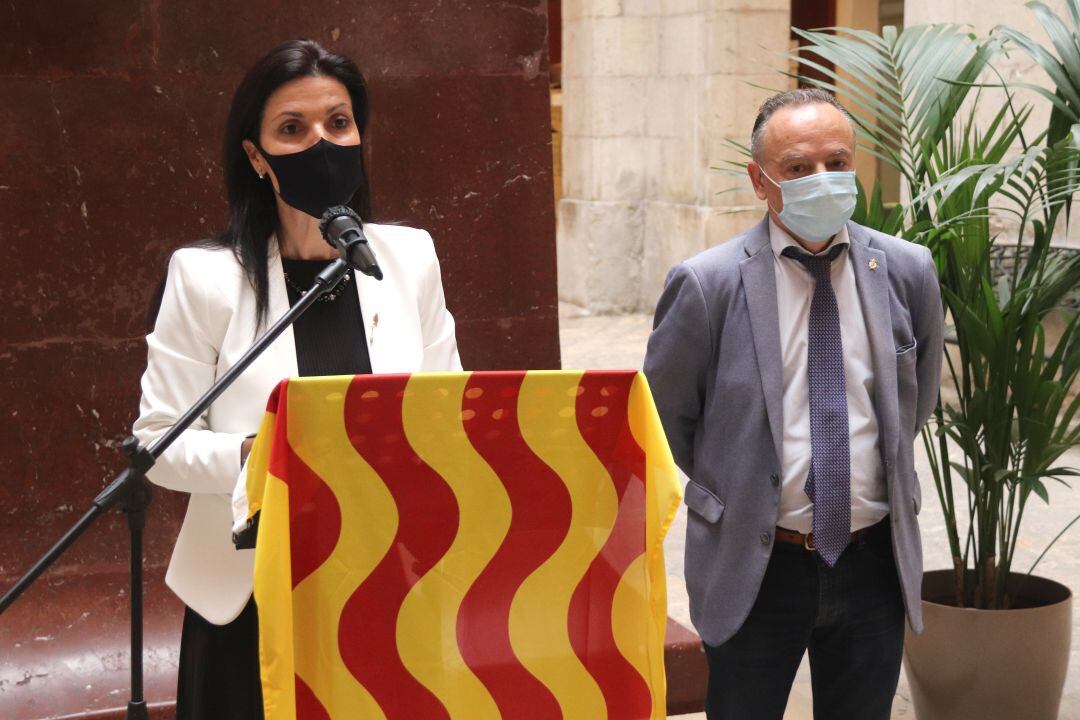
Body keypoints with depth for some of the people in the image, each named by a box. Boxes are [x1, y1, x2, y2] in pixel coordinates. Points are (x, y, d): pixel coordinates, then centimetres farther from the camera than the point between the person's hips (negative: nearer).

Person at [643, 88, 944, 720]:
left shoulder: (909, 273, 0)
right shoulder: (707, 284, -11)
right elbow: (666, 412, 3)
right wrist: (735, 492, 8)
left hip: (875, 564, 3)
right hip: (753, 567, -2)